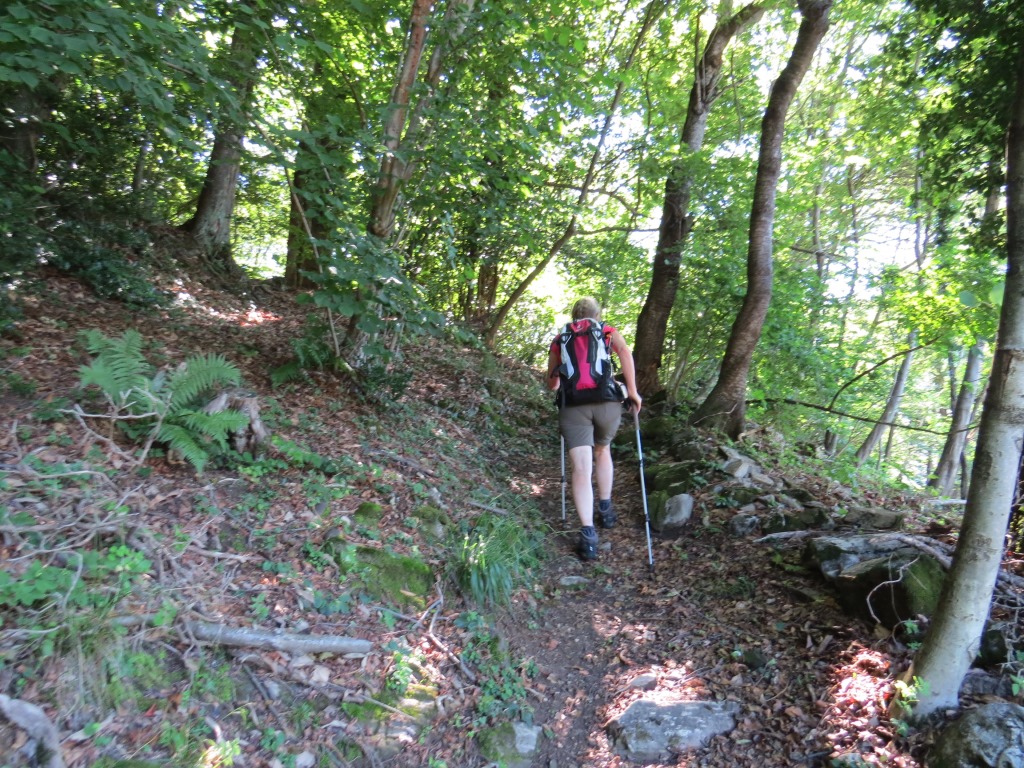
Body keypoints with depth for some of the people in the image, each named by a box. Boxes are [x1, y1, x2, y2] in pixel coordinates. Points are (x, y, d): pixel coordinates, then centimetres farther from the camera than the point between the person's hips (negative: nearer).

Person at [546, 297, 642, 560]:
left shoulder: (559, 340, 20)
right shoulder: (608, 331, 17)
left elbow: (551, 384, 20)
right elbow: (624, 352, -5)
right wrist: (632, 390, -2)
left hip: (573, 405, 0)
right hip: (607, 402, 1)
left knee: (581, 470, -4)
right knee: (602, 452, 27)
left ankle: (588, 535, -14)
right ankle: (605, 509, 33)